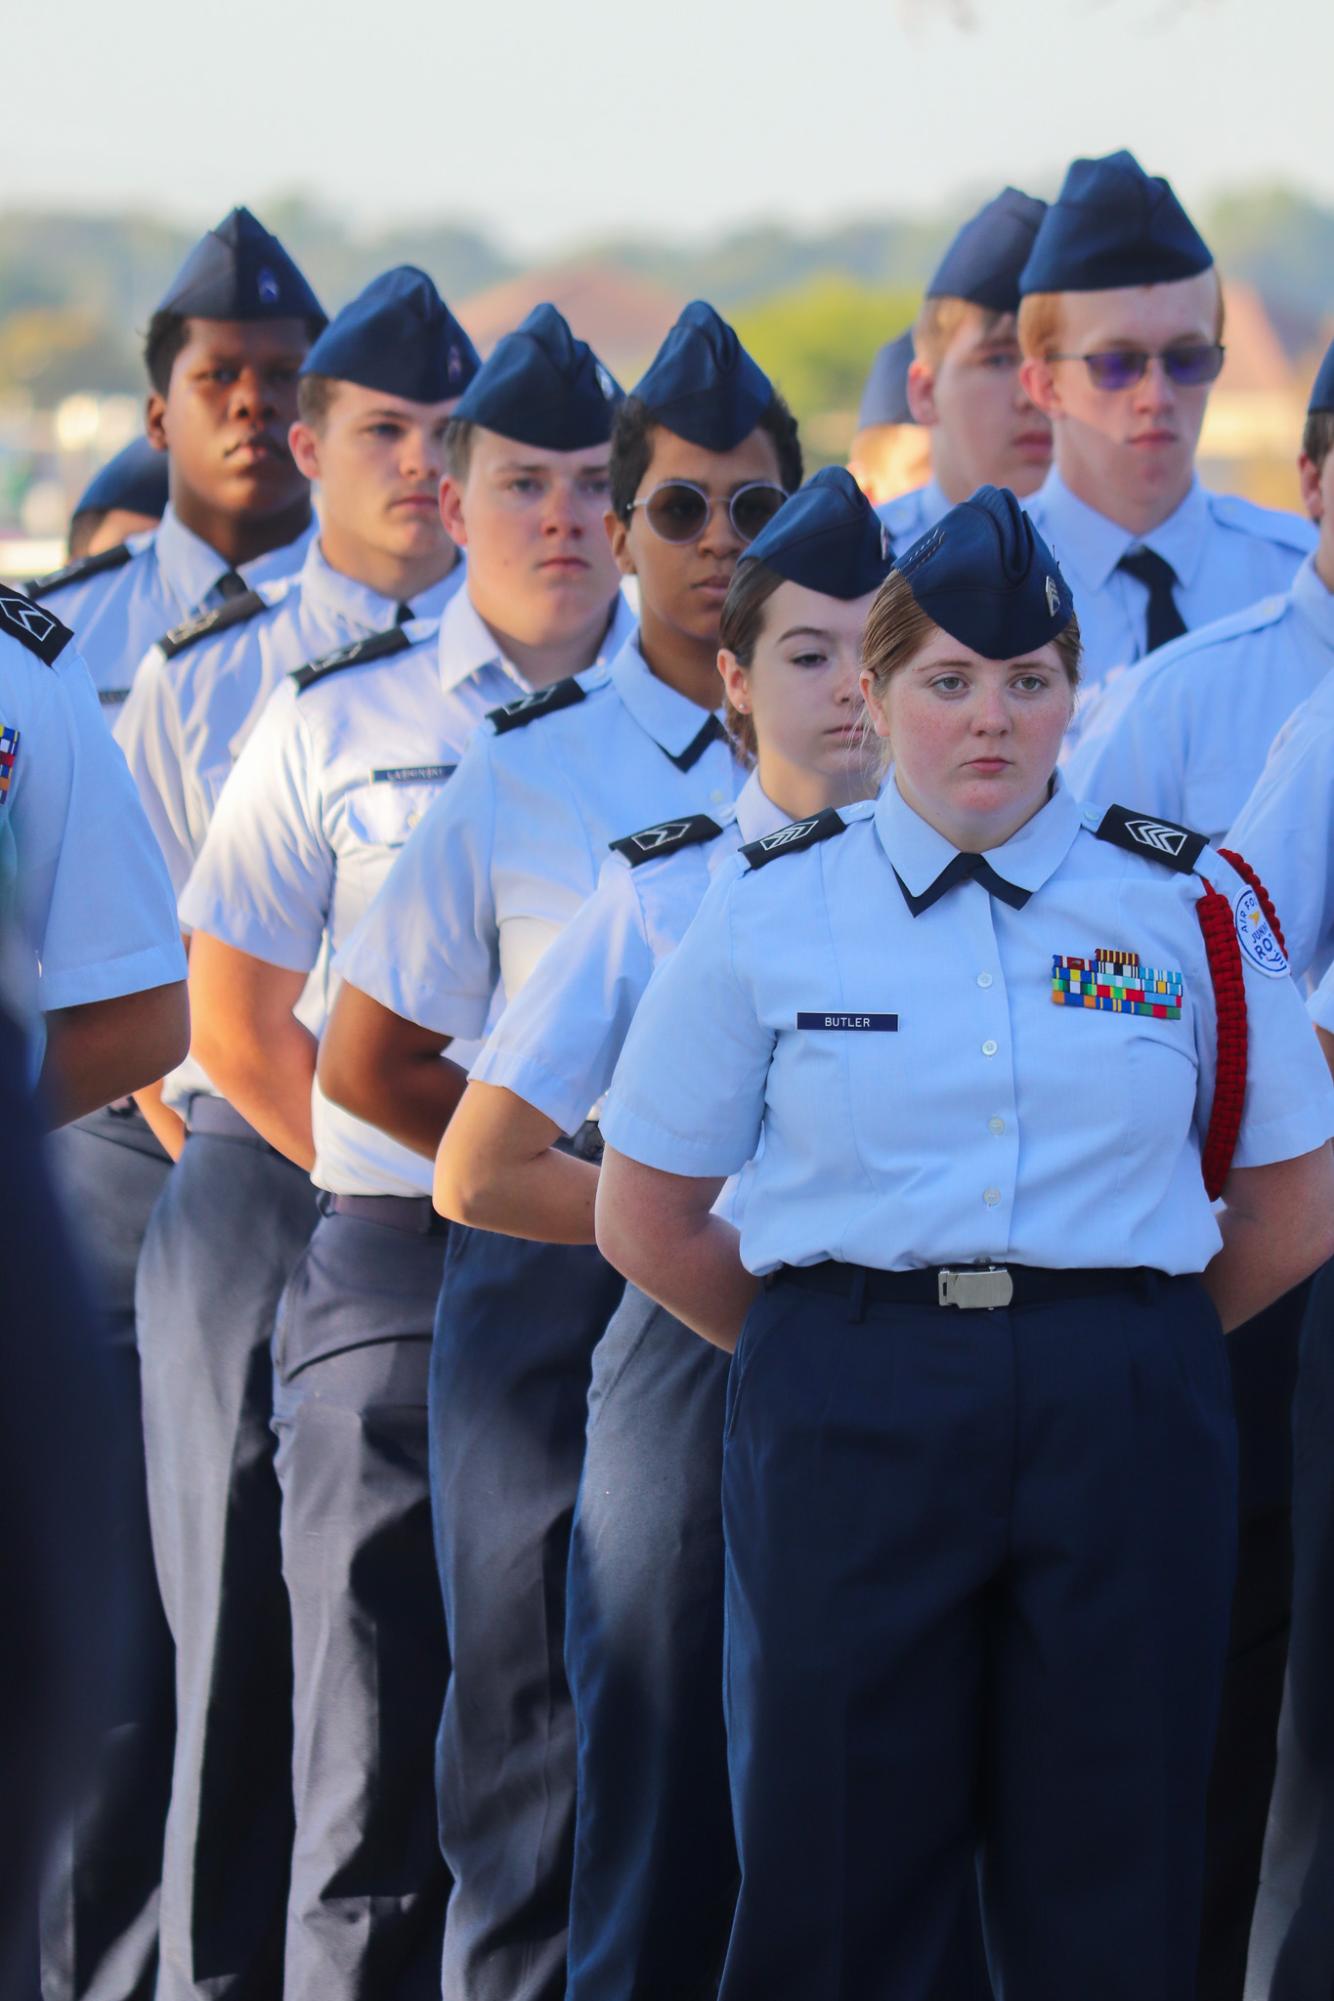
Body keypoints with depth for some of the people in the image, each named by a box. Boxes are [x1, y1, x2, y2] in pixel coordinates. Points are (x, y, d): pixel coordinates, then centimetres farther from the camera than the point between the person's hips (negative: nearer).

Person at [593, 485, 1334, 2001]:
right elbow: (646, 1219, 9)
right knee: (837, 1873, 0)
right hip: (847, 1420, 0)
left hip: (1121, 1425, 1)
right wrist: (842, 1348, 9)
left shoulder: (1187, 907, 6)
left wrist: (1121, 1344, 11)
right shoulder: (772, 912, 5)